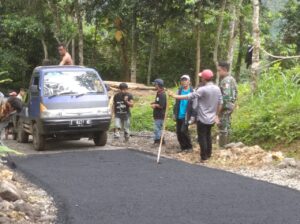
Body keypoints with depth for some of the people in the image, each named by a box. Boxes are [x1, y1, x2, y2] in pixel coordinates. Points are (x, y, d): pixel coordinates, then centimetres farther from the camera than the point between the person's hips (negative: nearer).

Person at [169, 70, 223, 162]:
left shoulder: (202, 90, -20)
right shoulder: (217, 89, 0)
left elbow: (189, 96, -21)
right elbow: (220, 103, 7)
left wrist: (175, 96, -15)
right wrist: (216, 114, 19)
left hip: (202, 118, -7)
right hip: (212, 119, 7)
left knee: (202, 138, 3)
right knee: (208, 136, 21)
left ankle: (203, 157, 7)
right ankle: (208, 154, 29)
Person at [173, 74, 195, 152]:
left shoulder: (192, 92, -9)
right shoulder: (179, 91, 9)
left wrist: (193, 116, -14)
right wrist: (174, 113, 13)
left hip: (186, 115, -6)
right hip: (179, 115, 6)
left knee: (183, 130, -13)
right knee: (178, 132, 7)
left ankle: (189, 146, 5)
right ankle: (183, 147, 20)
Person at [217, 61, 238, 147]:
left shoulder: (226, 80, -18)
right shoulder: (232, 79, 13)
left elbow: (226, 95, -26)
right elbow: (235, 92, 19)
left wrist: (221, 106, -20)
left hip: (226, 106, -10)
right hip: (230, 105, 10)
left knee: (223, 127, -6)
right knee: (227, 126, 15)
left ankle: (222, 146, -4)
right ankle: (226, 145, 22)